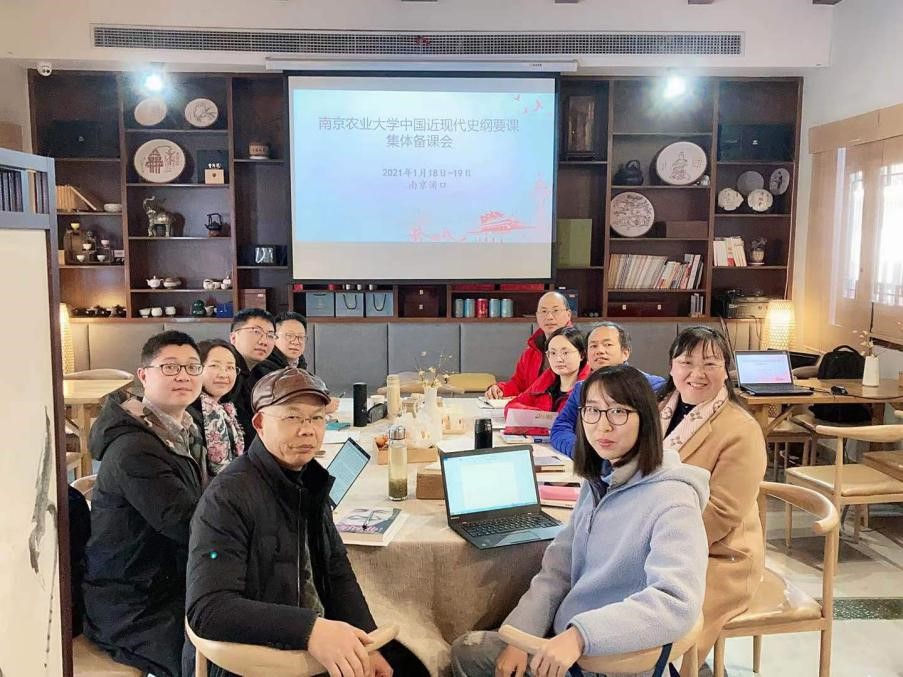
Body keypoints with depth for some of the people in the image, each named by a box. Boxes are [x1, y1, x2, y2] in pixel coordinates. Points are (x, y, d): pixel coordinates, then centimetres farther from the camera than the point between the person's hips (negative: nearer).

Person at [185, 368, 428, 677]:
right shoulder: (228, 497, -19)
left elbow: (337, 571, 8)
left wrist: (365, 646, -5)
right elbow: (207, 609, -28)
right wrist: (308, 628, -37)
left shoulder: (308, 483, 6)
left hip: (320, 643, 8)